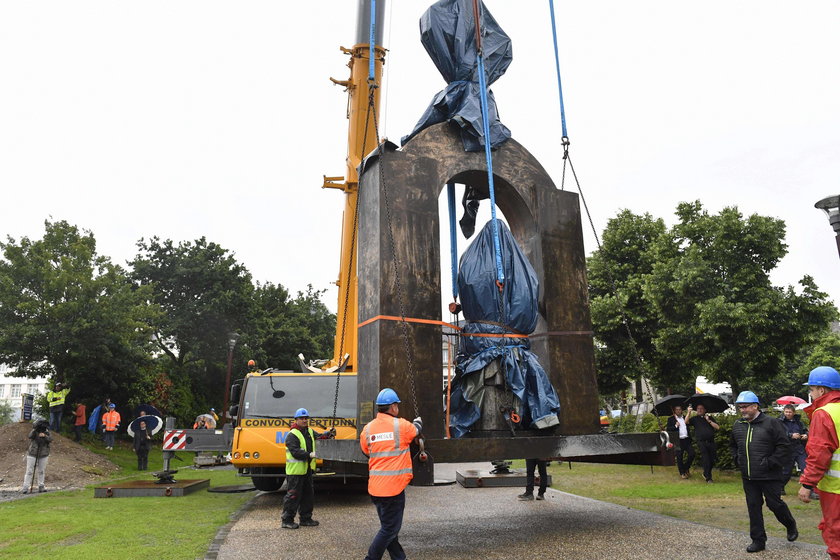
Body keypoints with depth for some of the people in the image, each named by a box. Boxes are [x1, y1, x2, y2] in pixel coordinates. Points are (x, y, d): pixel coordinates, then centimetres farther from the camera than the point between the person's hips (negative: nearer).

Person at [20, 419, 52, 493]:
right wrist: (34, 429, -39)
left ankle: (41, 486, 16)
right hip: (32, 454, -2)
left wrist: (45, 436, -32)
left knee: (41, 471, 8)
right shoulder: (35, 432, -6)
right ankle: (25, 487, 1)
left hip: (44, 455, 2)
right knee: (29, 471, -3)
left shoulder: (47, 432, 0)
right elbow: (30, 436, -27)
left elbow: (50, 439, -15)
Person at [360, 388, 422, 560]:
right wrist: (418, 421, 33)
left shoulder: (367, 429, 3)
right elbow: (416, 429, 11)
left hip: (375, 487, 7)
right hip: (393, 486, -6)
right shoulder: (401, 425, -10)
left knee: (388, 526, 19)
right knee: (389, 529, 4)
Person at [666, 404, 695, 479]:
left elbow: (688, 427, 24)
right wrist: (675, 426, -17)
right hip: (678, 440, -4)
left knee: (692, 454, -3)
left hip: (687, 439, 4)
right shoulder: (671, 419, 2)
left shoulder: (685, 418, 16)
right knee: (679, 458, 0)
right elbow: (668, 429, -5)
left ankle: (686, 468, 20)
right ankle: (682, 473, 12)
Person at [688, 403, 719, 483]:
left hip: (711, 442, 3)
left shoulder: (710, 418, 15)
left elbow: (717, 427, 5)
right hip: (702, 442, -3)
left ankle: (705, 474, 28)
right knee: (706, 460, -7)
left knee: (712, 460, 6)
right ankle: (708, 478, 3)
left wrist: (709, 420, -4)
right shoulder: (695, 419, 10)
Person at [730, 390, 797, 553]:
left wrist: (771, 462, -15)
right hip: (748, 477, 5)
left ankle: (791, 525, 37)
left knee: (774, 503, 6)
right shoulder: (737, 425, 8)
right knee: (753, 507, 8)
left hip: (769, 476, -5)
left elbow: (784, 445, -11)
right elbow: (733, 445, 24)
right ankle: (758, 540, 19)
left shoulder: (771, 423, -10)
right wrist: (737, 460, 10)